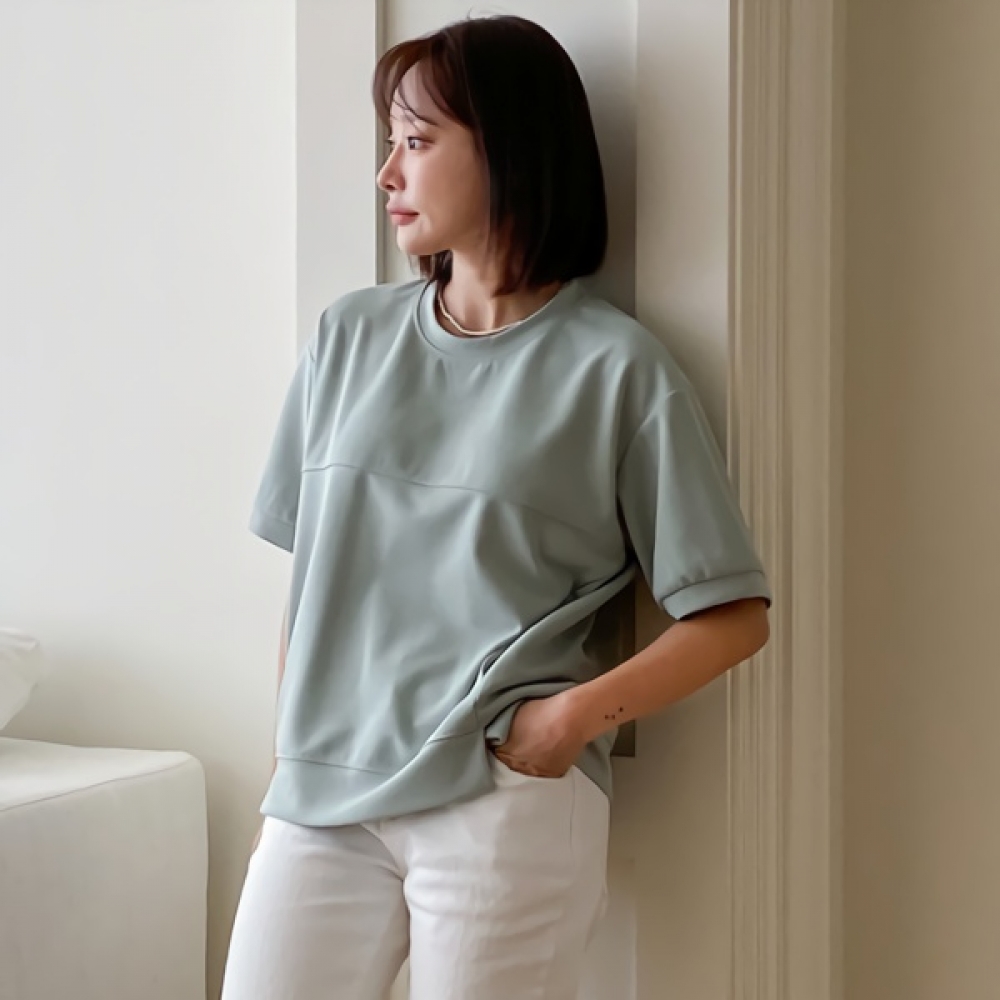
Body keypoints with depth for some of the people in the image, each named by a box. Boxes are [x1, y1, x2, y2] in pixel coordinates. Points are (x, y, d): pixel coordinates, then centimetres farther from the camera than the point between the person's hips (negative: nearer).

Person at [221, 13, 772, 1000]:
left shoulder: (614, 367, -4)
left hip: (505, 801, -4)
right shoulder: (348, 336, 8)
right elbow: (308, 573, 13)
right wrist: (290, 754, 9)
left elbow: (734, 614, -4)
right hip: (321, 797, 4)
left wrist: (577, 713, -14)